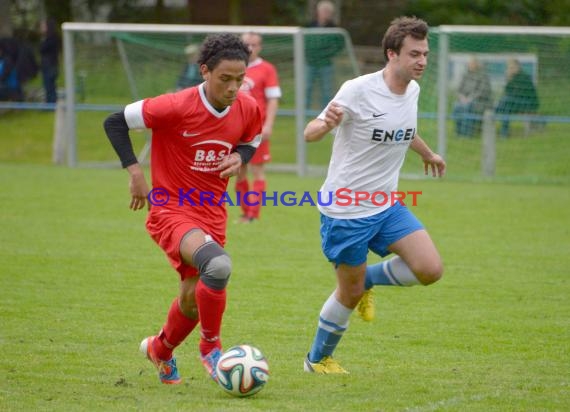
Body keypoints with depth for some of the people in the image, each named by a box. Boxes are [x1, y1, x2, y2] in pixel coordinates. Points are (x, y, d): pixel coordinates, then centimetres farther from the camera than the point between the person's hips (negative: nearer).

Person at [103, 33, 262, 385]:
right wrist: (135, 171, -17)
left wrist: (240, 158, -7)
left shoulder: (248, 109, -6)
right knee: (218, 265, -32)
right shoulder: (177, 107, -20)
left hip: (212, 212, 6)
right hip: (171, 210, -6)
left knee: (194, 296, 12)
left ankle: (161, 350, 44)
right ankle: (211, 347, -9)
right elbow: (115, 122, -11)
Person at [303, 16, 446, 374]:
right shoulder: (359, 91, -20)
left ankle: (367, 280, 18)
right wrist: (326, 124, -41)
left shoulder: (412, 90, 2)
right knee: (350, 292, 4)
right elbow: (310, 133, -17)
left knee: (430, 269, -10)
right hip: (346, 210, -6)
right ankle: (318, 360, 28)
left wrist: (428, 154, 43)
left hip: (386, 206, 6)